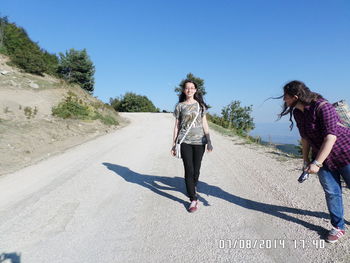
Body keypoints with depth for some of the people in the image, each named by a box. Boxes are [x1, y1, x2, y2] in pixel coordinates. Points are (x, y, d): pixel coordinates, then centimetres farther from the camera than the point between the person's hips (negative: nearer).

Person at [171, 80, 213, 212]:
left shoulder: (200, 105, 10)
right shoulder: (180, 106, 7)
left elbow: (204, 124, 10)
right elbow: (176, 126, 7)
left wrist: (209, 141, 3)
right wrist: (174, 144, 4)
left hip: (199, 141, 1)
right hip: (185, 142, -1)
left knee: (196, 169, 7)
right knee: (189, 170, -6)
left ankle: (193, 187, 38)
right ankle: (193, 200, 1)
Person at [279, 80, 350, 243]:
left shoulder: (323, 107, -24)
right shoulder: (297, 113, -2)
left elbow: (331, 137, -28)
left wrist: (316, 163, -29)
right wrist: (306, 160, 9)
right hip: (321, 157, 6)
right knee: (331, 193, 7)